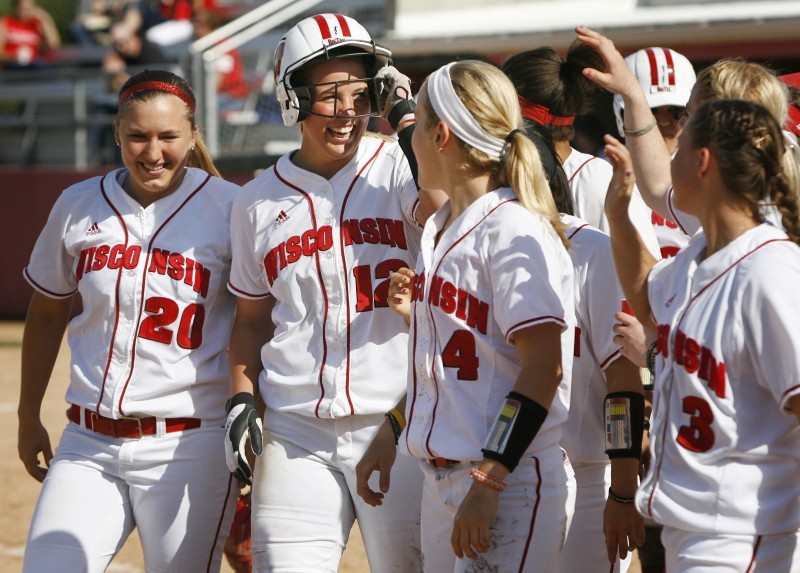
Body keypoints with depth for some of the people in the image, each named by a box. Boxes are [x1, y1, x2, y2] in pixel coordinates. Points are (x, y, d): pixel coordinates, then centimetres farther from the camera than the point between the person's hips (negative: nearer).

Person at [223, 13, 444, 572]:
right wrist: (242, 400, 6)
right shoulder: (259, 200, 11)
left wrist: (410, 122, -15)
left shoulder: (398, 169, 2)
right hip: (296, 436, 2)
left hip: (396, 421, -2)